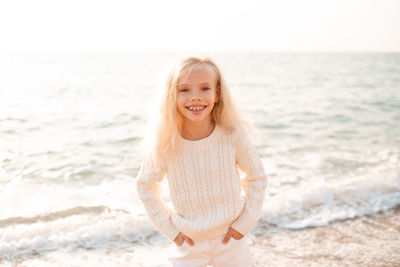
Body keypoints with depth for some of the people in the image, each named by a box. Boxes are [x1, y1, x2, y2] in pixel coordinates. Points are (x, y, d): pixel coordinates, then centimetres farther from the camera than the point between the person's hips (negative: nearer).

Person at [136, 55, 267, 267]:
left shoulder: (233, 135, -16)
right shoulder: (165, 144, -16)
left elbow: (257, 177, 0)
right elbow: (145, 185, 1)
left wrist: (245, 222, -4)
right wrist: (169, 228, -2)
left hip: (230, 240, 0)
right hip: (189, 243, 0)